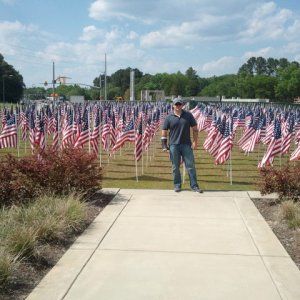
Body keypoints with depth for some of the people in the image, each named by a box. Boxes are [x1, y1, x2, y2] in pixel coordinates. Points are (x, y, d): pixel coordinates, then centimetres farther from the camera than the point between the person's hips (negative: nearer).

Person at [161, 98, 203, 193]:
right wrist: (164, 144, -4)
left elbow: (195, 129, 6)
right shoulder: (169, 117, 1)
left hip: (187, 144, 0)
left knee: (191, 165, 1)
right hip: (174, 145, 0)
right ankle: (177, 185, 19)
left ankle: (194, 185, 8)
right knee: (175, 167, 7)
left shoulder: (188, 115, 3)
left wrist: (195, 141, -2)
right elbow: (164, 131, 3)